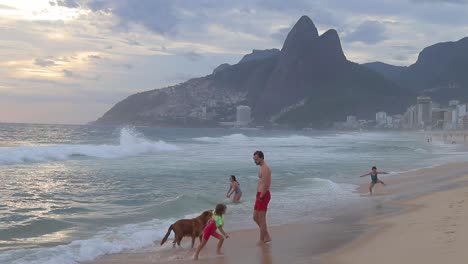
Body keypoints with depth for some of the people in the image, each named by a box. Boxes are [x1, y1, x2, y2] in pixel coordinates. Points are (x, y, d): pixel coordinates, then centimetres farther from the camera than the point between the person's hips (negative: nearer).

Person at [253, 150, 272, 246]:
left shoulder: (265, 168, -15)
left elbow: (266, 184, -22)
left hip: (263, 196, -10)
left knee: (261, 219, -2)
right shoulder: (262, 168, 18)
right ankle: (267, 236, 22)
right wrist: (258, 196, 12)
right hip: (260, 195, 10)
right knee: (256, 217, 14)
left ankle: (262, 240, 7)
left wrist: (261, 196, -18)